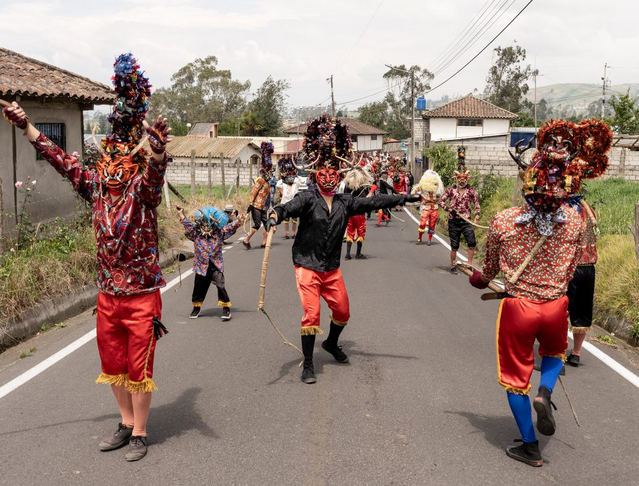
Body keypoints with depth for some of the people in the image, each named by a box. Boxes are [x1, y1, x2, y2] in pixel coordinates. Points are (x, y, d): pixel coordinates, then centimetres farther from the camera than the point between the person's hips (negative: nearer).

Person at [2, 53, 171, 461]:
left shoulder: (143, 188, -13)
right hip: (108, 293, 6)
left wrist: (158, 149, -57)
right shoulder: (96, 185, 3)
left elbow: (155, 169, -35)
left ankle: (139, 434, 19)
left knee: (138, 366, 4)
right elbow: (63, 161, 11)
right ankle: (126, 424, 34)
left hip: (142, 294, -6)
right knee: (113, 363, 16)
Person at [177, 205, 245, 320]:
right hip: (201, 267, 2)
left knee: (221, 286, -12)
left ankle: (226, 308, 1)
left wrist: (239, 221, -19)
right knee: (199, 288, 15)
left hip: (216, 266, -1)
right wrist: (182, 215, -15)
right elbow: (188, 226, -6)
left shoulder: (219, 234, -3)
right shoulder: (196, 234, -2)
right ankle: (196, 307, 36)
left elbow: (230, 228, -7)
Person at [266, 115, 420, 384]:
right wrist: (275, 215, -50)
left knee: (342, 312, 14)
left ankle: (331, 343, 45)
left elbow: (373, 202, 5)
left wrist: (406, 198, 3)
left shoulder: (345, 202, 4)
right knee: (311, 314, -10)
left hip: (332, 269, 5)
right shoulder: (308, 199, -10)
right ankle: (308, 364, 3)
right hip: (307, 266, -5)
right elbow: (290, 207, -27)